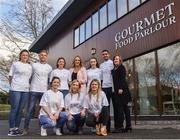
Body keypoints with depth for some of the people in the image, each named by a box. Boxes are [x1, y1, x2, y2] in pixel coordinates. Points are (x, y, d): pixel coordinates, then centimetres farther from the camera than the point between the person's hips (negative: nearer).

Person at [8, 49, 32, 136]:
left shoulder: (30, 66, 15)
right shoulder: (15, 64, 3)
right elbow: (10, 76, 5)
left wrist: (28, 86, 11)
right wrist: (13, 86, 5)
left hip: (25, 90, 4)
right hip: (15, 90, -4)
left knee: (20, 110, 7)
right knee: (14, 109, -4)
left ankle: (16, 128, 15)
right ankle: (11, 129, 3)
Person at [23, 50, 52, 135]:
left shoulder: (49, 67, 9)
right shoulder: (34, 65, 4)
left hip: (44, 91, 2)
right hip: (34, 90, -2)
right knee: (30, 110, -3)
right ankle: (25, 128, 4)